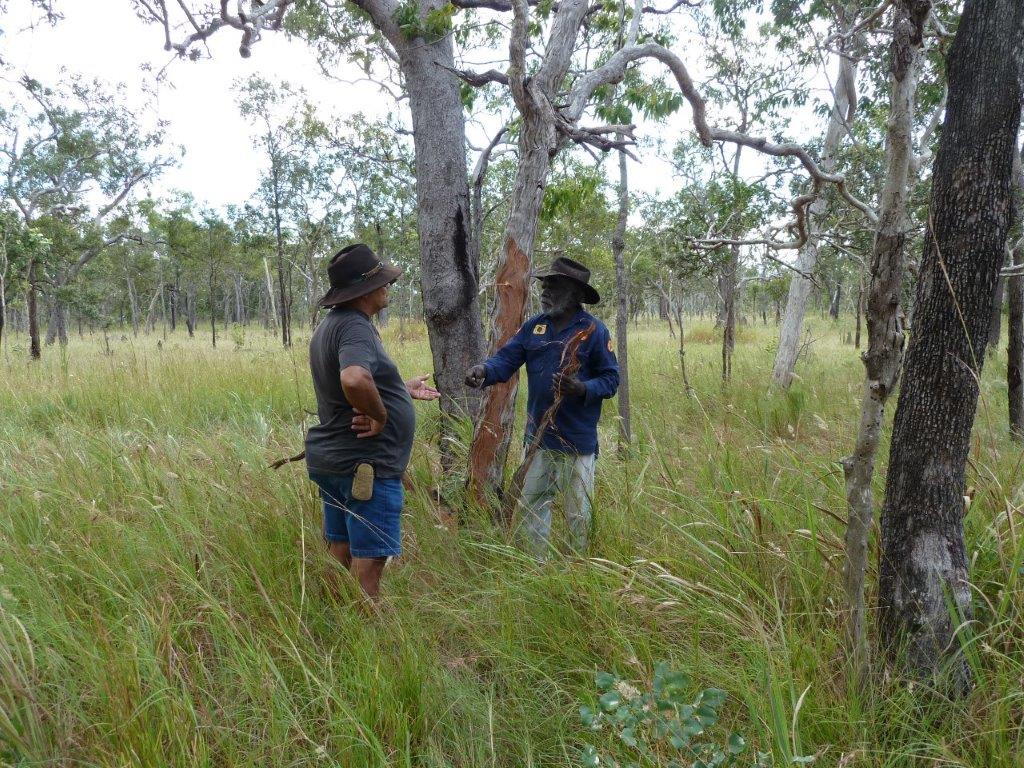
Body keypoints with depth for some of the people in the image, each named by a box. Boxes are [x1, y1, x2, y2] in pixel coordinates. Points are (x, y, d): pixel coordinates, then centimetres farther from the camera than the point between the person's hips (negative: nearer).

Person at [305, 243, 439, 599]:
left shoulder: (330, 324, 12)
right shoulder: (355, 328, -20)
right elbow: (354, 380, -41)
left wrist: (402, 389, 24)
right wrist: (380, 415, -24)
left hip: (330, 459, 10)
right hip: (366, 465, -10)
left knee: (340, 554, 18)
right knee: (368, 562, -2)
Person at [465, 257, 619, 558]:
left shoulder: (594, 330, -8)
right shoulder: (533, 327, 8)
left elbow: (610, 379, -8)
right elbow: (507, 358, 1)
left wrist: (583, 389, -27)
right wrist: (484, 370, -21)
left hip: (577, 441, -5)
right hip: (538, 436, 5)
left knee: (578, 514, 6)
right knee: (532, 503, 14)